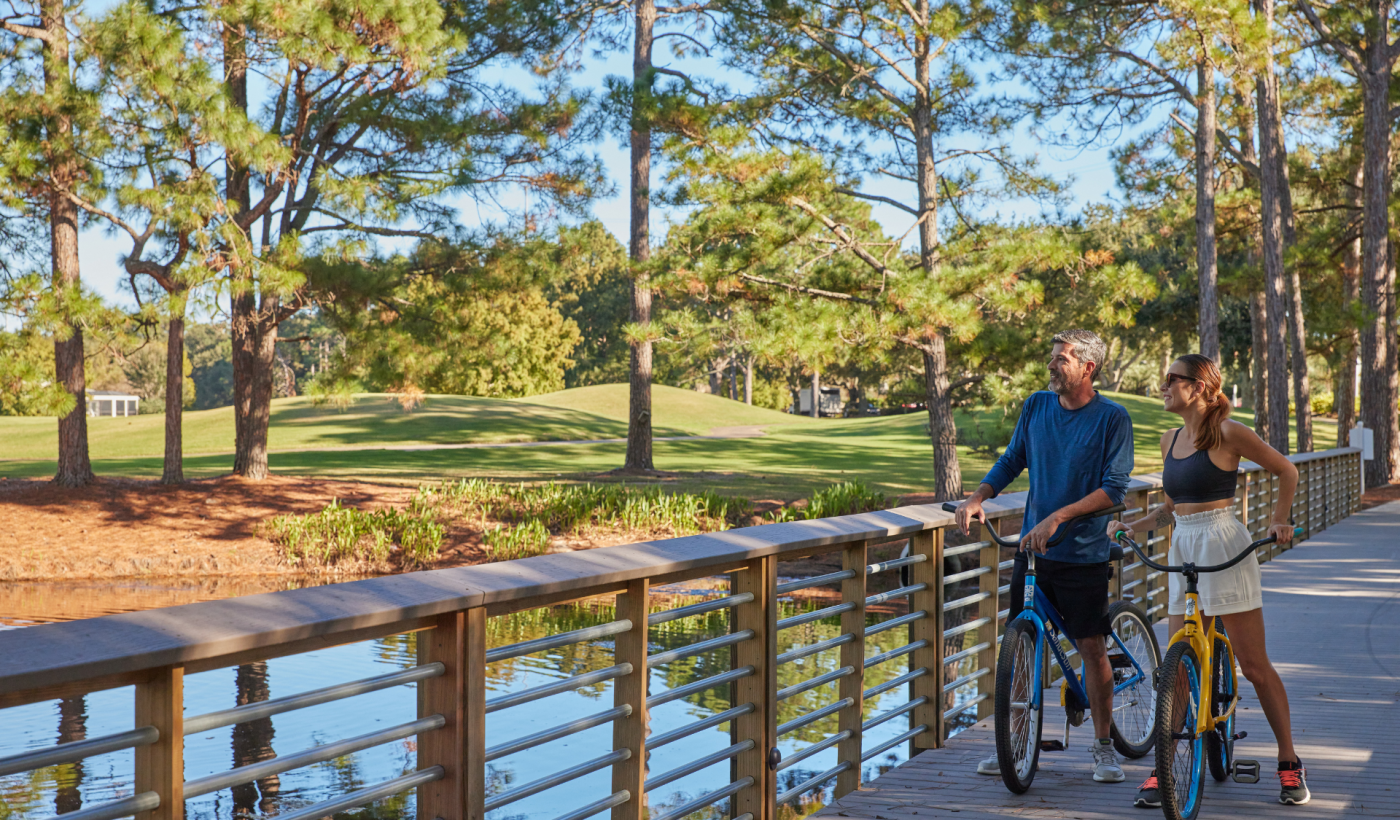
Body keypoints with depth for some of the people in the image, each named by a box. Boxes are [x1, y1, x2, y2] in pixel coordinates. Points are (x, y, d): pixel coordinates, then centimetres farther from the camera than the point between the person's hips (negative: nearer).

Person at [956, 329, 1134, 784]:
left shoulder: (1112, 418, -9)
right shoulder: (1036, 406, 5)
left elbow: (1114, 489, -15)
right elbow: (1012, 460, 13)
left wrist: (1058, 517, -25)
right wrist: (978, 497, -4)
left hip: (1084, 553, -4)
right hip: (1032, 547, 4)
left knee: (1092, 646, 0)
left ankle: (1103, 744, 16)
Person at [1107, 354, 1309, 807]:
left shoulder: (1227, 433, -7)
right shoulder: (1171, 439, 13)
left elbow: (1286, 471, 2)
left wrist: (1278, 520, -7)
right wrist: (1131, 525, 6)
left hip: (1225, 548, -6)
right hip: (1182, 550, 6)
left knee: (1254, 664, -1)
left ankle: (1289, 761, 12)